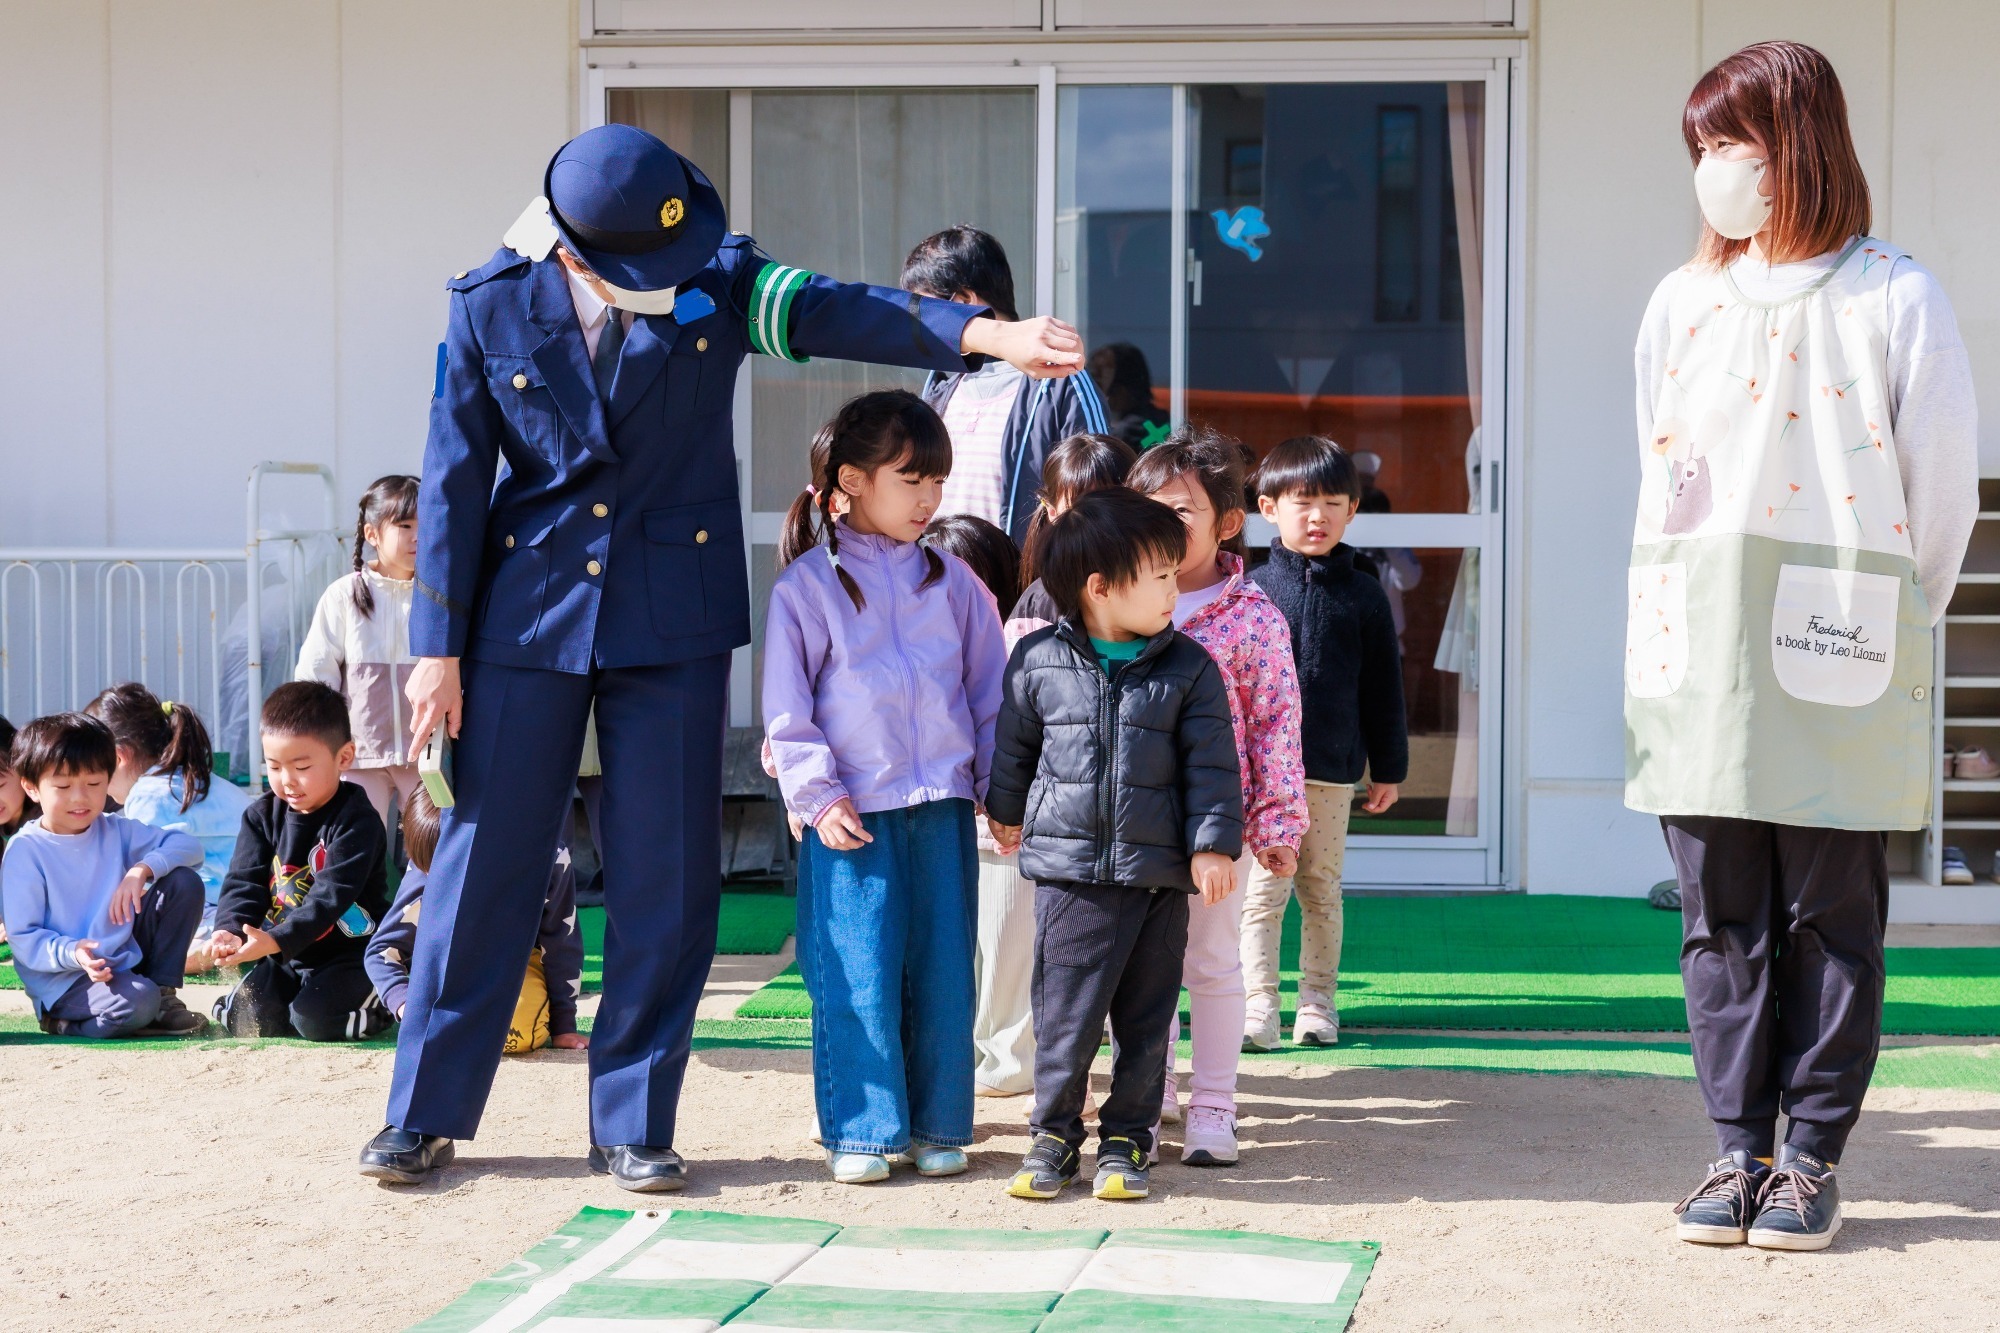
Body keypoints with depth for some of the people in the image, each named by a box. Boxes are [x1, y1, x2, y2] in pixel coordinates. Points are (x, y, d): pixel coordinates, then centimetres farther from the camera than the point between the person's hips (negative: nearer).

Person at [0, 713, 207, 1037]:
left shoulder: (116, 832, 6)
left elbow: (188, 846, -2)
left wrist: (143, 870, -20)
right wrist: (71, 952, -32)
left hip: (126, 958, 6)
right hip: (63, 980, -6)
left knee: (184, 881, -6)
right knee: (137, 1002, -36)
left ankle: (163, 992, 2)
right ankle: (66, 1024, -4)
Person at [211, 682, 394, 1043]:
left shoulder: (357, 822, -16)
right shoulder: (262, 816, 3)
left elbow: (330, 896, -25)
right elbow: (243, 884, -4)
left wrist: (275, 941, -37)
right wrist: (230, 931, -26)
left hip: (349, 956, -4)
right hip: (282, 959, 5)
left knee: (314, 1020, -27)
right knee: (249, 1021, -18)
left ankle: (374, 1003, 4)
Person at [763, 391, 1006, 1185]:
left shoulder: (951, 581, 9)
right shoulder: (807, 584, -1)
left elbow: (990, 690, 14)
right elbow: (787, 708, -1)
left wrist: (999, 786, 7)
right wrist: (816, 795, -8)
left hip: (943, 807, 3)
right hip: (851, 813, -3)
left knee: (944, 971, 5)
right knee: (857, 976, -4)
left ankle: (940, 1127, 15)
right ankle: (861, 1131, 6)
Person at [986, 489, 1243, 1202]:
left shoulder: (1189, 668, 1)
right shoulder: (1038, 659, 0)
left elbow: (1211, 763, 2)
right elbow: (1013, 742, 15)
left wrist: (1213, 842, -5)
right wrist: (1006, 810, 25)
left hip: (1157, 874, 1)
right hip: (1067, 868, -1)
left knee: (1146, 1018, 6)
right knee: (1065, 1010, 1)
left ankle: (1126, 1136, 20)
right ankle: (1055, 1131, 16)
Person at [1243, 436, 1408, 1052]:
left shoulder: (1362, 595, 5)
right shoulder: (1253, 590, 2)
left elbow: (1383, 685, 9)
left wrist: (1389, 768, 10)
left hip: (1334, 768, 1)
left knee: (1322, 888, 9)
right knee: (1263, 888, -3)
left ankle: (1317, 1003, 18)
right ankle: (1258, 1006, 0)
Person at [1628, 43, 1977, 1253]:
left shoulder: (1894, 296, -3)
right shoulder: (1682, 302, 11)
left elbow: (1946, 483, -1)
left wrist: (1881, 625, 2)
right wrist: (1712, 618, 13)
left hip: (1838, 675, -4)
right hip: (1703, 666, 4)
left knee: (1832, 918, 2)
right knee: (1723, 920, 6)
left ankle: (1813, 1157, 9)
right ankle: (1739, 1148, 13)